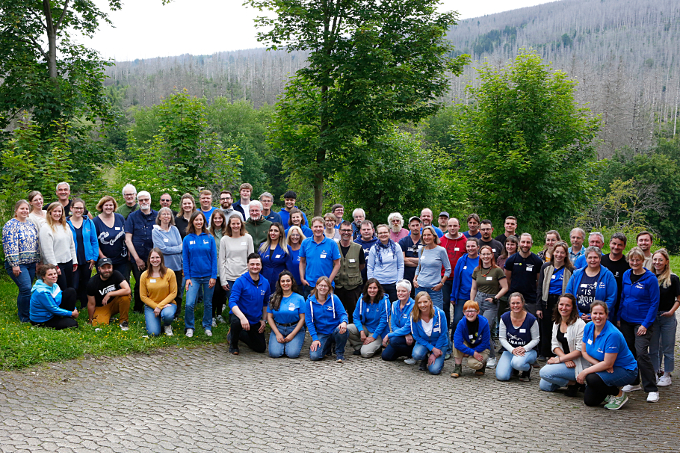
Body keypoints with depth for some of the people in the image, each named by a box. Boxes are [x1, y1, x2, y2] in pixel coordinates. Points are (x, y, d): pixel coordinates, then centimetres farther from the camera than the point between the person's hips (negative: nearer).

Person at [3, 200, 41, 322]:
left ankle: (21, 314, 22)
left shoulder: (31, 225, 14)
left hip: (31, 264, 7)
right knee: (26, 288, -14)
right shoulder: (11, 225, -7)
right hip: (18, 264, -7)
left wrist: (37, 261, 13)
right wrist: (14, 265, -17)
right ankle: (25, 318, -4)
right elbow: (10, 246, -13)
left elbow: (36, 244, 18)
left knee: (25, 290, 9)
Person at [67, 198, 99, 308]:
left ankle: (85, 306, 26)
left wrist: (94, 258, 1)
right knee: (73, 286, -6)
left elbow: (94, 241, 8)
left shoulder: (89, 223, 4)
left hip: (87, 261, 2)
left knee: (85, 285, 11)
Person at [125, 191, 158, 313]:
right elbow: (128, 239, 1)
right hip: (137, 259, -1)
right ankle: (138, 309, 18)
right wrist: (137, 259, -5)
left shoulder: (157, 216, 7)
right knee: (140, 284, 0)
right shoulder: (132, 216, 4)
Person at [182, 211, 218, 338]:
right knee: (189, 304, -10)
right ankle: (189, 327, 9)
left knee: (208, 303, 10)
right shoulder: (187, 239, 1)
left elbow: (214, 258, 1)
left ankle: (207, 327, 25)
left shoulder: (210, 238, 1)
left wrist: (213, 276, -5)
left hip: (208, 276, 1)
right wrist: (187, 277, -4)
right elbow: (185, 259, 3)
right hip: (193, 276, 0)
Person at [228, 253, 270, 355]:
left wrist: (263, 320, 7)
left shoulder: (265, 283, -1)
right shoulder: (240, 281, -17)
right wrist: (242, 317, -39)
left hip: (255, 321, 5)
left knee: (261, 348, 8)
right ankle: (233, 344, -7)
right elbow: (232, 302, -24)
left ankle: (240, 334, 34)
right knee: (237, 322, -40)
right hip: (239, 316, -5)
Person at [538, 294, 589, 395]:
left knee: (545, 372, -23)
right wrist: (565, 359, -14)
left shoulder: (580, 324, -16)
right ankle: (568, 381, 18)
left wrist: (559, 359, -19)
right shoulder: (556, 323, 7)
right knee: (543, 386, 1)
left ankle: (573, 383, -5)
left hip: (577, 364, -8)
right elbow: (554, 345, 4)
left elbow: (580, 350, -19)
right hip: (564, 359, 8)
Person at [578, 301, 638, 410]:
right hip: (603, 367, 7)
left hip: (626, 371, -7)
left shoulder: (613, 334, -28)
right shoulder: (588, 327, -6)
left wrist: (585, 372, -23)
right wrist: (599, 364, -16)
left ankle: (620, 395, -5)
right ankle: (609, 392, 23)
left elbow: (608, 364, -26)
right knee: (589, 401, -6)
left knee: (592, 379, -31)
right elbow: (584, 352, 2)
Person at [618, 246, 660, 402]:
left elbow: (654, 303, -10)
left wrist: (646, 324, -14)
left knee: (641, 353, -13)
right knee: (629, 352, 11)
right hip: (626, 320, 6)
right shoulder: (626, 275, 5)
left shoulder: (650, 278, -11)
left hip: (643, 322, -6)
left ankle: (652, 389, -4)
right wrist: (619, 317, 9)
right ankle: (633, 383, 27)